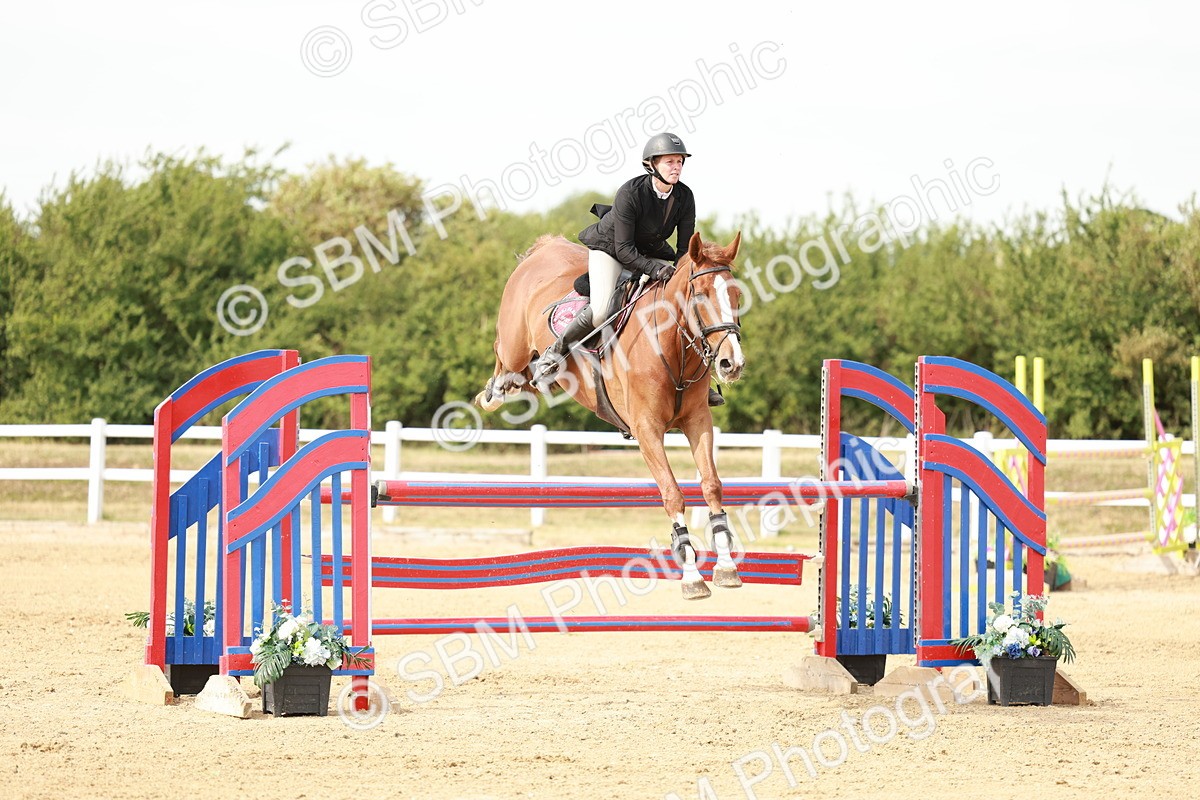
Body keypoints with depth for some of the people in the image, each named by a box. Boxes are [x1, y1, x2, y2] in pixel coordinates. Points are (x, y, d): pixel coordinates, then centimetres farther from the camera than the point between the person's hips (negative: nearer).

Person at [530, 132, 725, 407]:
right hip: (609, 249, -6)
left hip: (651, 253, 6)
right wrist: (655, 270, -39)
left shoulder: (684, 197, -14)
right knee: (600, 310, -30)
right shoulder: (630, 193, -29)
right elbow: (623, 248, -28)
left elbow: (685, 248, -7)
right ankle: (552, 356, -8)